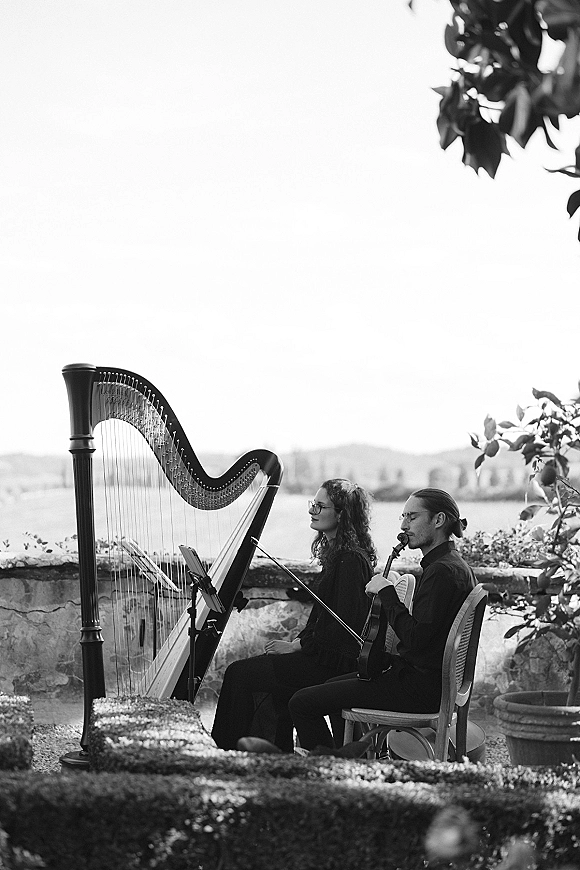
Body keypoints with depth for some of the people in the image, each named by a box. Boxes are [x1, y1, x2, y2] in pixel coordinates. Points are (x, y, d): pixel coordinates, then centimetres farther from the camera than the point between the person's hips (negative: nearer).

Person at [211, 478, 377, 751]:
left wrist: (297, 646, -14)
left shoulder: (351, 560, -17)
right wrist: (298, 640, 6)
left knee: (239, 674, -9)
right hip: (325, 654, 10)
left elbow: (344, 624, -21)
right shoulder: (335, 553, 15)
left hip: (335, 662, -10)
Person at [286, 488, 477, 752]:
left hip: (421, 686, -11)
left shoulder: (442, 572, -19)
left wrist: (386, 592, -16)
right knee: (334, 684, 32)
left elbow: (415, 638, -25)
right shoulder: (455, 566, 13)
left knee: (302, 703, -9)